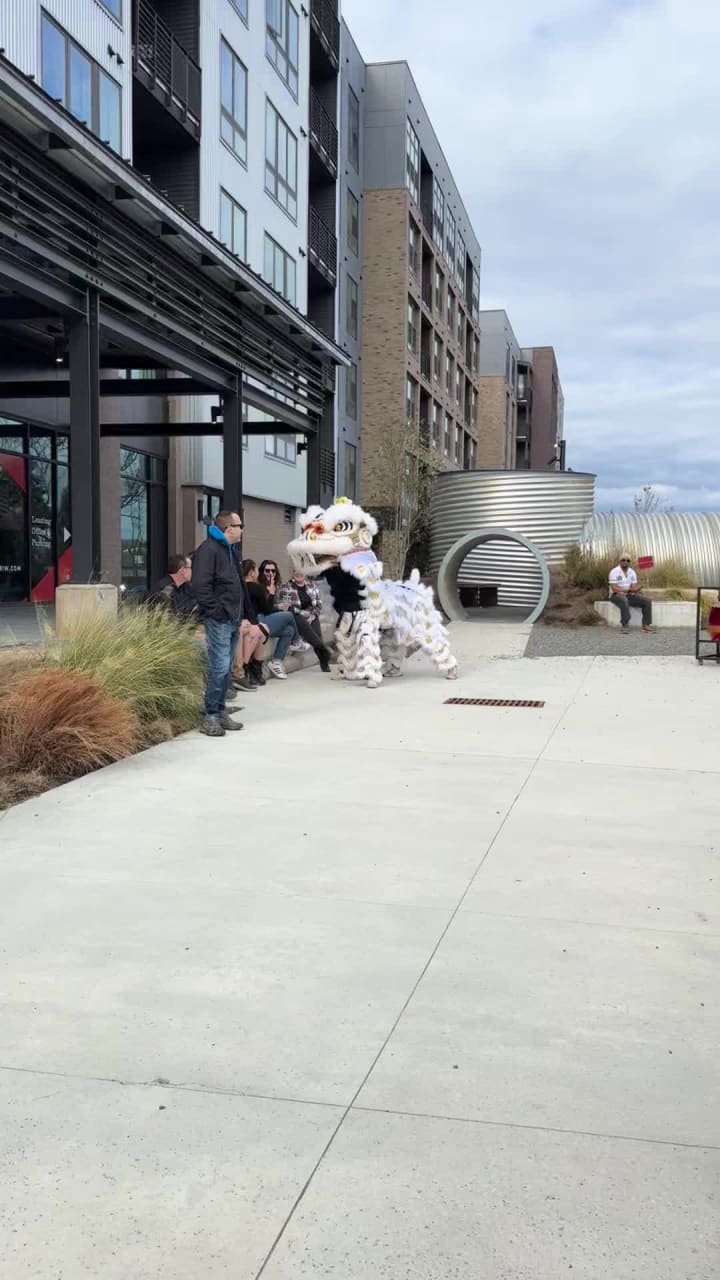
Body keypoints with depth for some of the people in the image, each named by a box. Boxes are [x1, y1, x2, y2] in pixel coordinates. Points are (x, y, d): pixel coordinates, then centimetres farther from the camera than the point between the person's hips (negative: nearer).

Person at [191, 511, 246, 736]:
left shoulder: (229, 550, 20)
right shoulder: (208, 549, -11)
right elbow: (201, 585, -19)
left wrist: (240, 614, 17)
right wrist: (215, 612, -19)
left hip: (232, 620, 9)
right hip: (218, 620, -9)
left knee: (226, 668, 12)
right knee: (219, 667, -10)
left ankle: (221, 712, 19)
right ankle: (211, 717, -5)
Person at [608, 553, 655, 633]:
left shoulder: (632, 572, 10)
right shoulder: (614, 572, -9)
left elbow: (635, 587, 4)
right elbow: (614, 588, -18)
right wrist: (629, 589, -17)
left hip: (629, 596, 6)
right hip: (616, 595, -6)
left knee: (647, 601, -10)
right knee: (624, 600, -41)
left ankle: (646, 624, -8)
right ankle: (624, 625, -34)